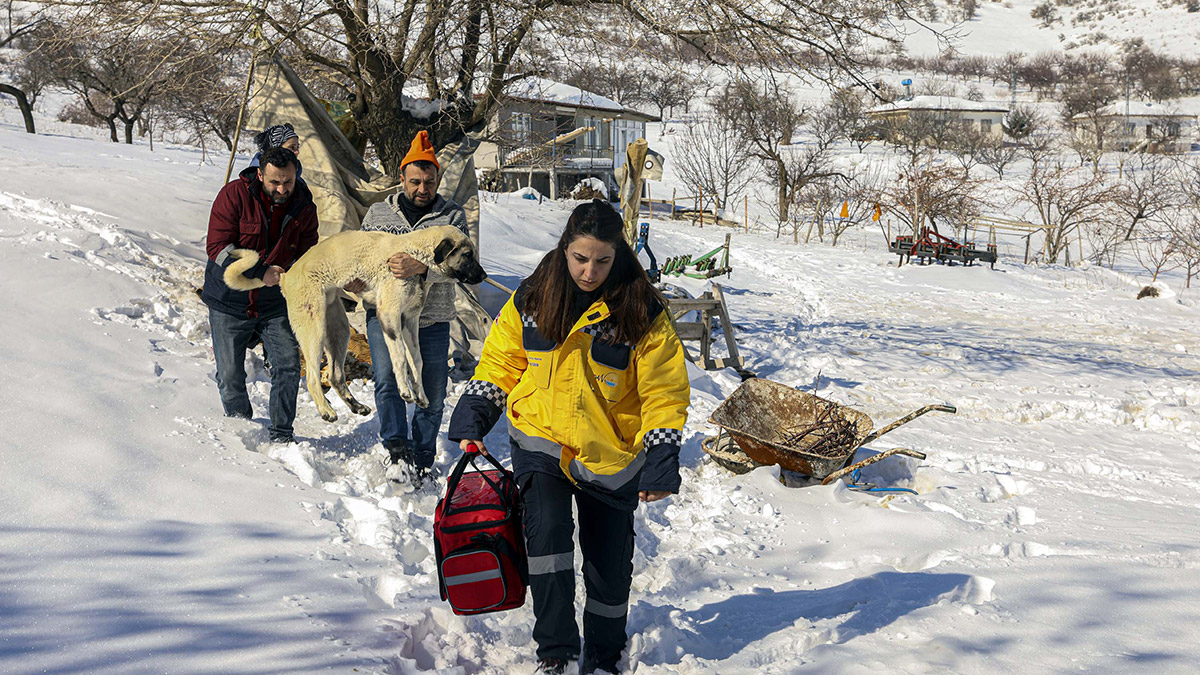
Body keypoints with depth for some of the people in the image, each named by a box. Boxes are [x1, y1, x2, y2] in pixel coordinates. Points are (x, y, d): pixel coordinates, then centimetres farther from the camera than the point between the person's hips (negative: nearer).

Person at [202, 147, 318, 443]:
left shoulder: (304, 206, -5)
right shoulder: (234, 194, -16)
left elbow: (306, 255, 5)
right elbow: (217, 247, -19)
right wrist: (260, 272, -28)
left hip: (274, 303, 2)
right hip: (229, 300, -2)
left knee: (288, 365, -5)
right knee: (230, 373, 4)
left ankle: (281, 431, 12)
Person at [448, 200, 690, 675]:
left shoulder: (643, 312, -11)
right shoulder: (531, 300, -4)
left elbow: (665, 392, -6)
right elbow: (500, 362, 8)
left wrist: (661, 459, -12)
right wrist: (472, 421, 0)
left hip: (611, 454, 0)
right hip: (541, 442, 1)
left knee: (609, 560, 8)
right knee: (546, 528, -22)